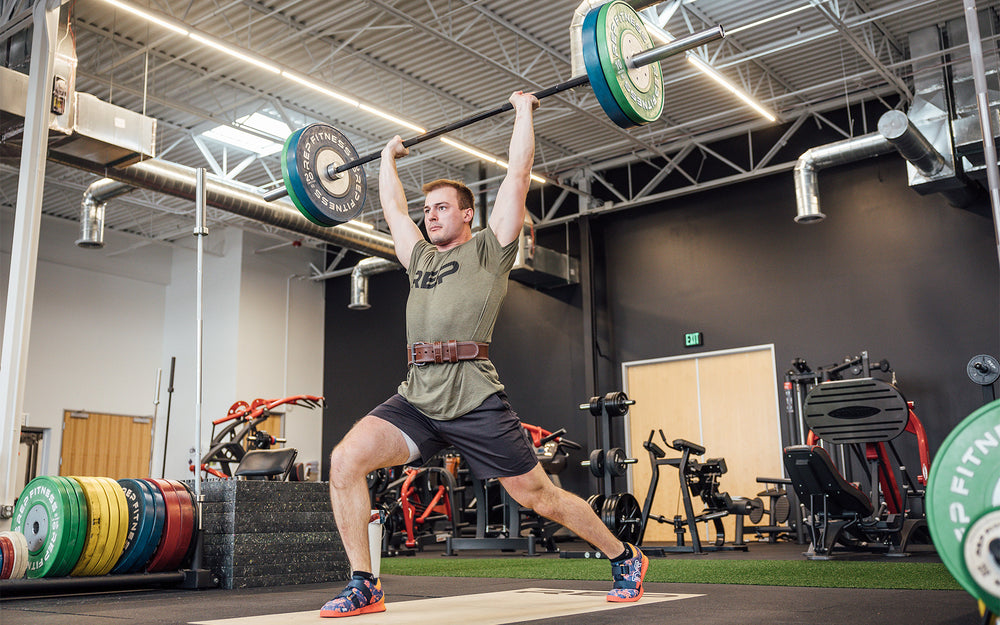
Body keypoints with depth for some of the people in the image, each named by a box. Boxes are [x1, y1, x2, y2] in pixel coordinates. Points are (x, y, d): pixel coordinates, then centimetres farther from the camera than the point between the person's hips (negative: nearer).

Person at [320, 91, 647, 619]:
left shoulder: (489, 250, 10)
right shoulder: (419, 259, 25)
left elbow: (517, 175, 8)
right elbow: (392, 207, 37)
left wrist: (523, 113, 14)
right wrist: (388, 159, 47)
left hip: (473, 400, -5)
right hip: (416, 398, 5)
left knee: (538, 497, 3)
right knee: (345, 460, -17)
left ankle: (624, 559, 25)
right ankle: (363, 586, -7)